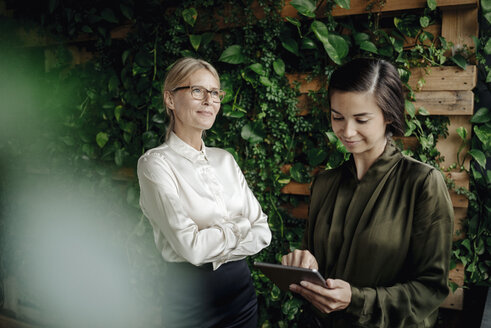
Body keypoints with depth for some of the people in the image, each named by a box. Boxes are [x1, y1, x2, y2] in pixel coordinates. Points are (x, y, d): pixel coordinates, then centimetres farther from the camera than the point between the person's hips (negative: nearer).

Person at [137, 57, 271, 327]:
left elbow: (263, 232, -1)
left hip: (241, 287, 5)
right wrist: (241, 226, -8)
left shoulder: (225, 160, 4)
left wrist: (213, 246, -15)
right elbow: (191, 247, -22)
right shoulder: (155, 163, -13)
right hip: (190, 292, -5)